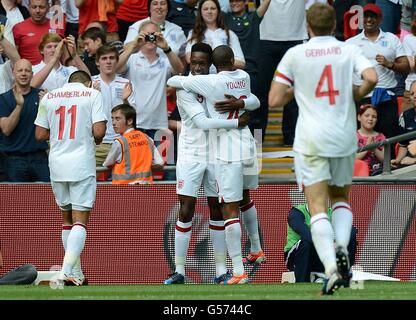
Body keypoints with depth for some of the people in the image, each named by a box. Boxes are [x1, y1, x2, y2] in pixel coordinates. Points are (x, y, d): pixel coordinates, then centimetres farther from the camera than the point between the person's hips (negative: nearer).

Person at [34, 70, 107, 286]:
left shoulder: (49, 97, 10)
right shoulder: (92, 94, 0)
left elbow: (40, 134, 8)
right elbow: (99, 132, -9)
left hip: (57, 163, 4)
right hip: (82, 163, -4)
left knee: (67, 218, 16)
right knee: (80, 220, -5)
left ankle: (76, 274, 19)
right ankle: (67, 271, -22)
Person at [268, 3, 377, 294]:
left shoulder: (295, 54, 0)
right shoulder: (349, 50, 2)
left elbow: (274, 100, -1)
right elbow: (371, 78, -15)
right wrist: (356, 94, 5)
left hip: (311, 139, -2)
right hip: (345, 137, 2)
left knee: (318, 207, -4)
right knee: (341, 199, 21)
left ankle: (332, 269, -20)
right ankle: (341, 247, -5)